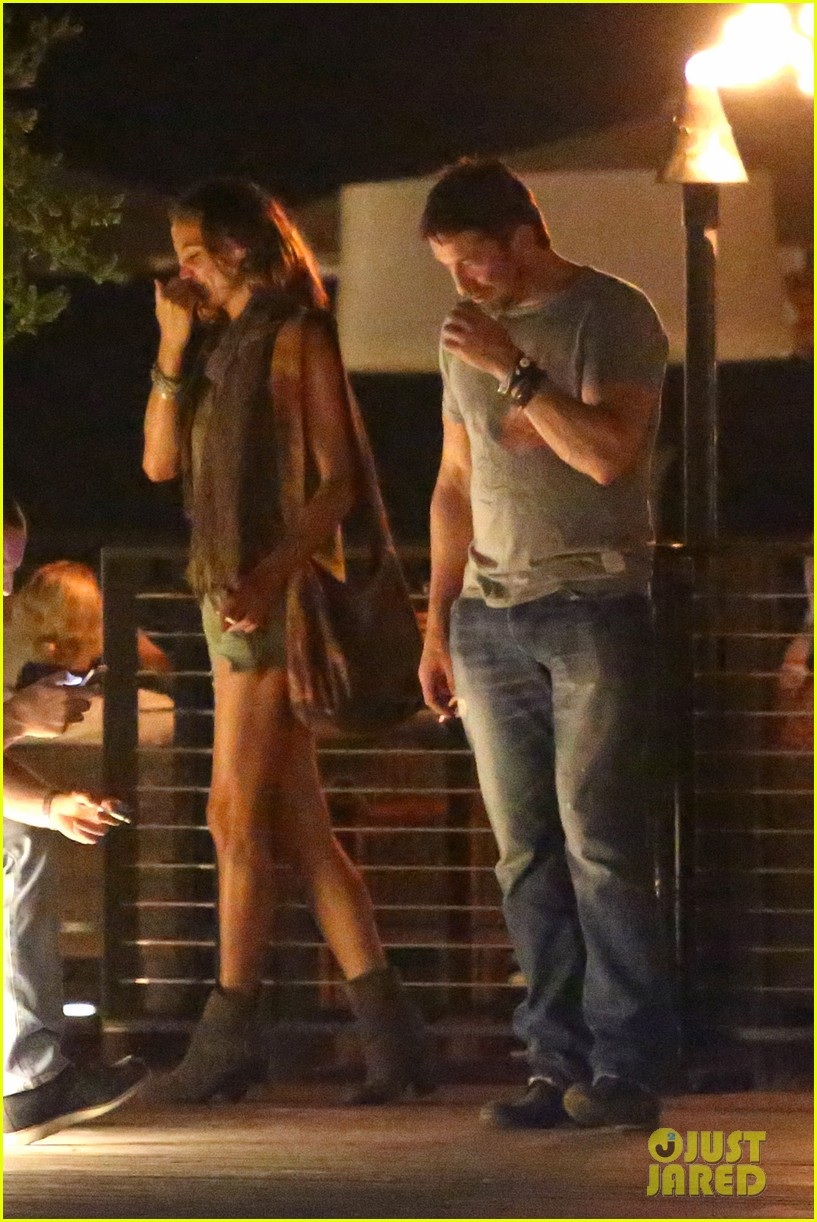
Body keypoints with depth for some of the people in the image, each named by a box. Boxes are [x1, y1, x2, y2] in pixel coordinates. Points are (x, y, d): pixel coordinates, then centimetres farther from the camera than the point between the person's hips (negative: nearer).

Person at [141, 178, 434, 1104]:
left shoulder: (296, 336, -6)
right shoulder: (221, 344, 18)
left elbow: (336, 479, -12)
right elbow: (161, 461, 12)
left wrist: (268, 578, -23)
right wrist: (172, 348, 2)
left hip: (272, 595, -9)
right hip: (229, 592, 9)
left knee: (237, 815, -7)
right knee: (297, 827, 4)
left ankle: (230, 1030, -3)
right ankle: (387, 1029, 1)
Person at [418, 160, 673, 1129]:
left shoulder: (612, 317, -2)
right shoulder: (467, 333, 16)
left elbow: (609, 453, -14)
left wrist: (514, 369, -15)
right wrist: (438, 624, 17)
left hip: (594, 606, -5)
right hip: (490, 615, 5)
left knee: (597, 842, -10)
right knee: (527, 853, 0)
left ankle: (625, 1067, -9)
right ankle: (557, 1065, 0)